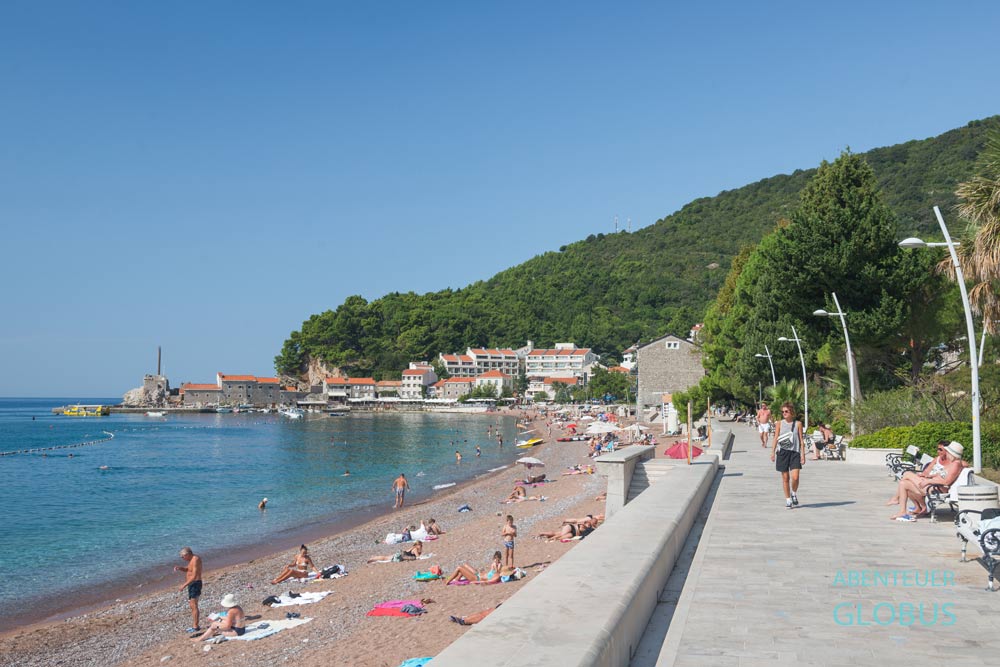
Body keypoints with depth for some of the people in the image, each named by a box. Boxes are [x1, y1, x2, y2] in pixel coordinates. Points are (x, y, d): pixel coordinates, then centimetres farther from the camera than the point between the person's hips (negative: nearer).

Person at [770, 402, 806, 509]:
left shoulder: (798, 423, 4)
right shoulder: (780, 423, 5)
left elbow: (801, 439, 5)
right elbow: (776, 438, 4)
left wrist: (803, 453, 1)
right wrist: (773, 452, -5)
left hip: (795, 452, -1)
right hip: (783, 452, 1)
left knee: (795, 477, -12)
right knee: (785, 478, 4)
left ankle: (794, 493, 17)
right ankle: (788, 500, 15)